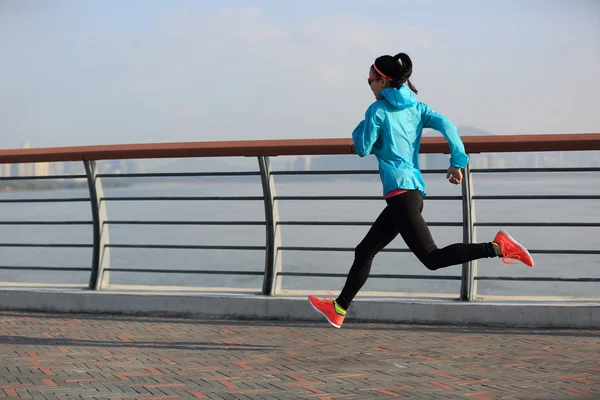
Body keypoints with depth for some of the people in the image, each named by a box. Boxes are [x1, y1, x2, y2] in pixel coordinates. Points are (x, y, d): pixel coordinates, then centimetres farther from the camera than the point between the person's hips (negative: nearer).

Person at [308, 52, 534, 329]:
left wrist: (360, 129, 18)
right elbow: (446, 125, 2)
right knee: (364, 251, 15)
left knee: (432, 258, -13)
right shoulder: (416, 108, 16)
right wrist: (457, 162, -1)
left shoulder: (378, 110, -3)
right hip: (415, 190, 9)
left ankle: (497, 247, -24)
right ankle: (339, 308, 20)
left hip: (400, 191, -9)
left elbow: (362, 149, 0)